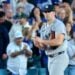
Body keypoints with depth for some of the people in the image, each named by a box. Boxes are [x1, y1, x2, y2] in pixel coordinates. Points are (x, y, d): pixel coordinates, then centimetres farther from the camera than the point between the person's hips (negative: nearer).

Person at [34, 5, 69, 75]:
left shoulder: (59, 24, -11)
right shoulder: (43, 27, 12)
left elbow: (58, 41, -25)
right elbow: (44, 46, 15)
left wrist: (42, 41, -21)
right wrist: (37, 43, -8)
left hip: (60, 57, -8)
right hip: (50, 58, 8)